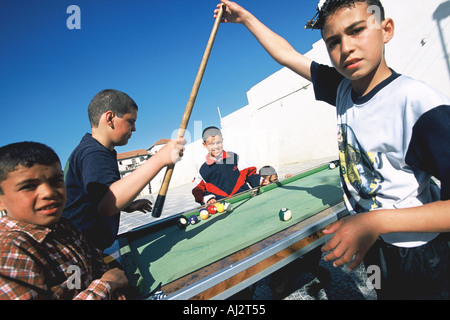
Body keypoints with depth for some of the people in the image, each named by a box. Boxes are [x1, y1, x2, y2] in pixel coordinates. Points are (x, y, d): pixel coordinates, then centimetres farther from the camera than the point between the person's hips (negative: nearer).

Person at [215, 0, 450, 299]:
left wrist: (376, 222, -38)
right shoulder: (343, 89, -9)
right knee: (384, 291, 27)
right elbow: (287, 54, 2)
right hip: (370, 240, 6)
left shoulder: (422, 104, -29)